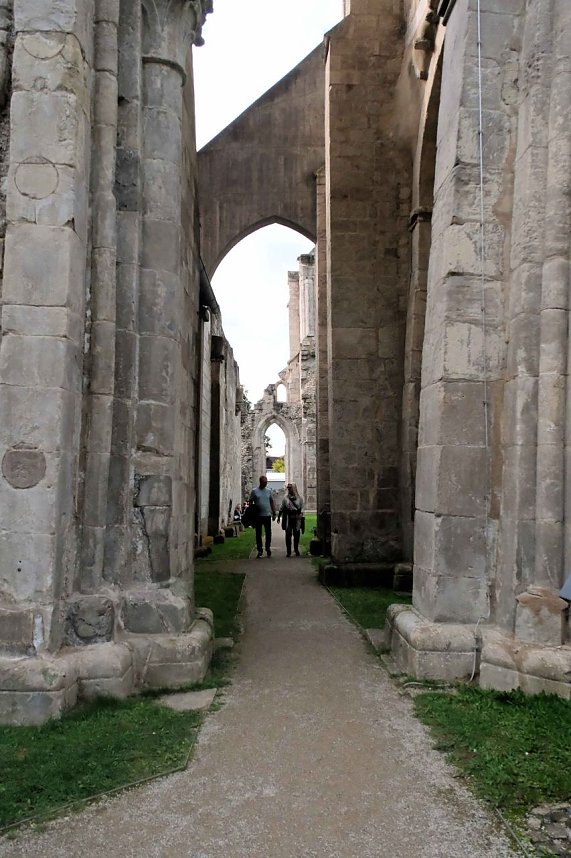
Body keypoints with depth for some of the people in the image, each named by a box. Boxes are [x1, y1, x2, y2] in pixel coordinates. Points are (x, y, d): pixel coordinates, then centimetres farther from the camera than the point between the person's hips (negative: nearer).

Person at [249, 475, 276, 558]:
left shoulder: (269, 491, 7)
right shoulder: (254, 491, 0)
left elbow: (272, 502, 13)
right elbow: (251, 502, 3)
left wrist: (274, 513, 9)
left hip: (267, 515, 2)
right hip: (258, 516, -2)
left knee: (268, 533, 3)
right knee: (258, 534, 5)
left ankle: (268, 548, 19)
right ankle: (259, 550, 13)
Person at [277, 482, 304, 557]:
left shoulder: (299, 498, 5)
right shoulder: (285, 498, 8)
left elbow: (302, 508, 5)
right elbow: (281, 508, 13)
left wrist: (300, 514, -12)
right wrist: (279, 517, 12)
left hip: (296, 519, 0)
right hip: (288, 519, 0)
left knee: (296, 535, 4)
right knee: (288, 535, -4)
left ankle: (296, 550, 19)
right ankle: (288, 551, 1)